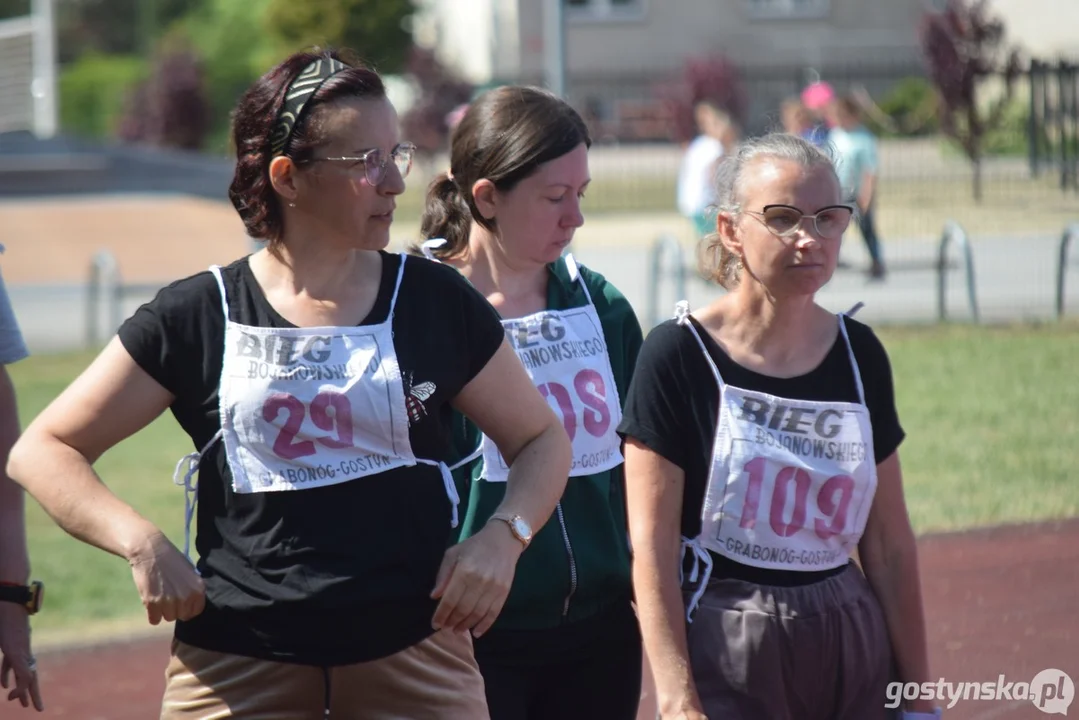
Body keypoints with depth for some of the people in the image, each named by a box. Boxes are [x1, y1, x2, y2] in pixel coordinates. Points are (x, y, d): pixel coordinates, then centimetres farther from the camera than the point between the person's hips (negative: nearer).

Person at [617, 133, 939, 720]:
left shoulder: (860, 356, 7)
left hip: (853, 647, 4)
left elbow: (889, 543, 10)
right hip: (725, 650, -4)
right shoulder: (678, 355, -7)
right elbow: (652, 545, -10)